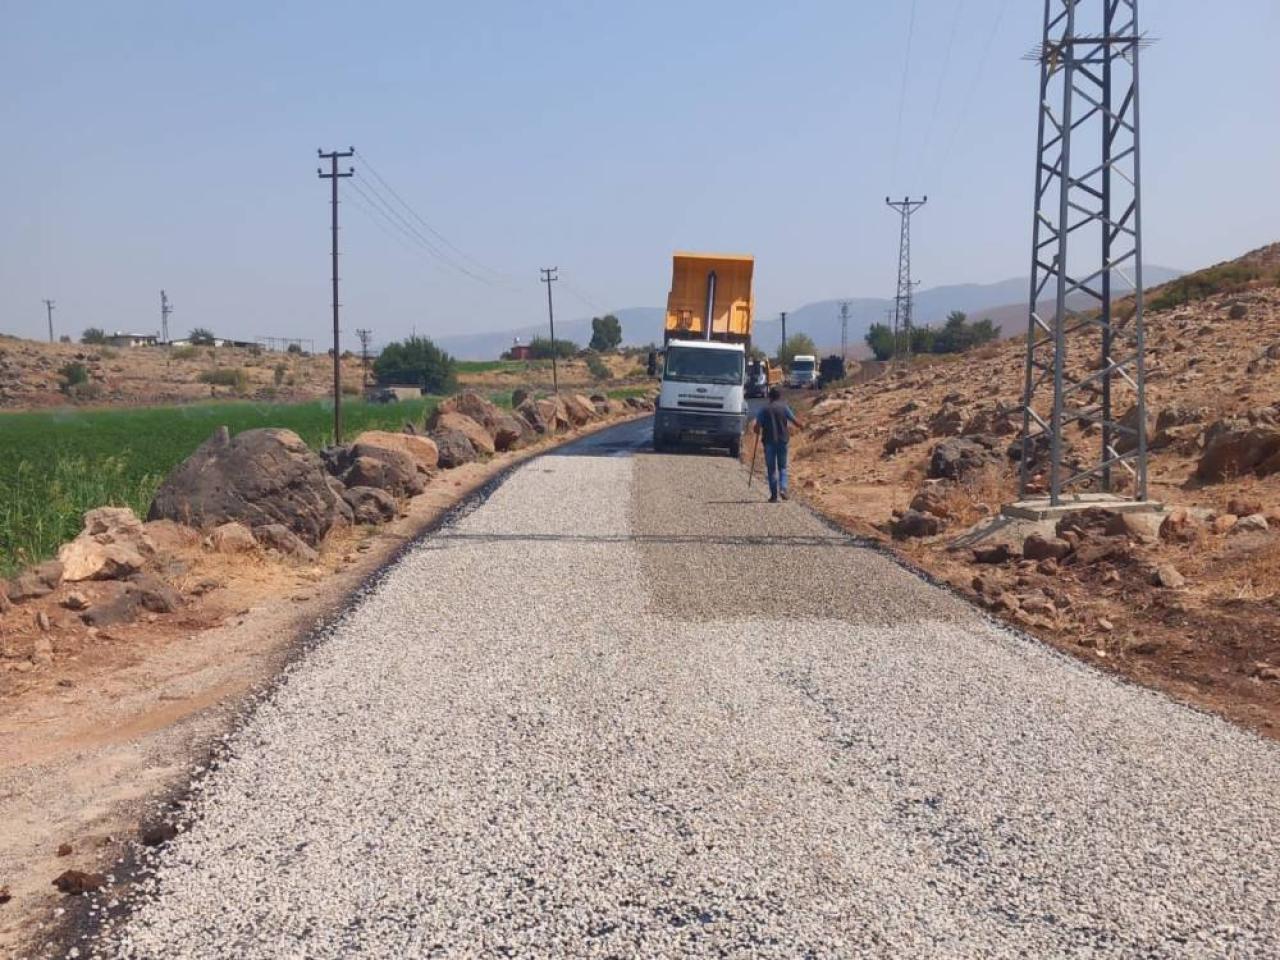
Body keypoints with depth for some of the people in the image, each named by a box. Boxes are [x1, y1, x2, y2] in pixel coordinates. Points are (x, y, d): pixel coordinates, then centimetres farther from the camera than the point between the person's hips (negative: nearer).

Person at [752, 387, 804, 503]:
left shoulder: (763, 409, 0)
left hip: (769, 441, 0)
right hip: (782, 440, 0)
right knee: (782, 466, 12)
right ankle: (783, 488, -9)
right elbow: (795, 421, 1)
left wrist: (758, 432, 17)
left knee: (771, 468, 5)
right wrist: (801, 426, 22)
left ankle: (773, 495, 4)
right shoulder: (784, 407, 0)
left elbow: (757, 426, -5)